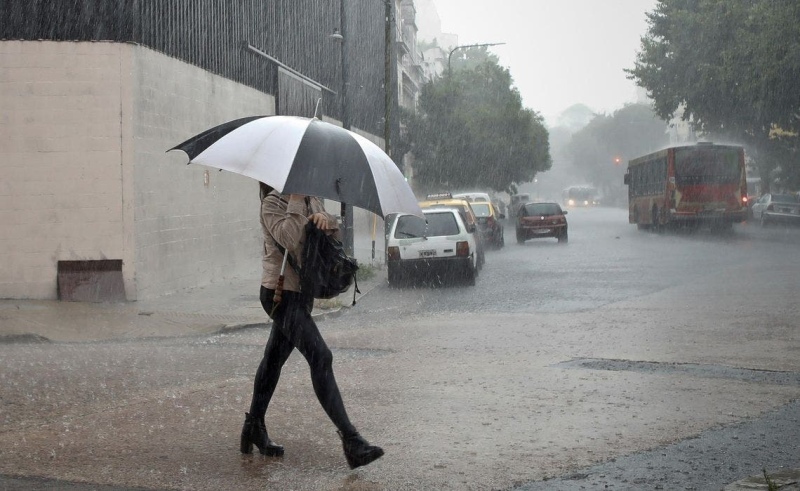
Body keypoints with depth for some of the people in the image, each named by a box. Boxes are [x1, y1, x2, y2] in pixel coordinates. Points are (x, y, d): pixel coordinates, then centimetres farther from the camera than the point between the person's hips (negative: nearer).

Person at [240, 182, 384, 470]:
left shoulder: (311, 200, 12)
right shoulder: (273, 203, -12)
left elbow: (335, 228, 13)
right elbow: (289, 238, -27)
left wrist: (324, 219, -8)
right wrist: (296, 200, -24)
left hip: (302, 292, 9)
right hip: (281, 292, -9)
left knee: (274, 358, 18)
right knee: (320, 357, -17)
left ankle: (254, 429, 31)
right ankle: (350, 441, -22)